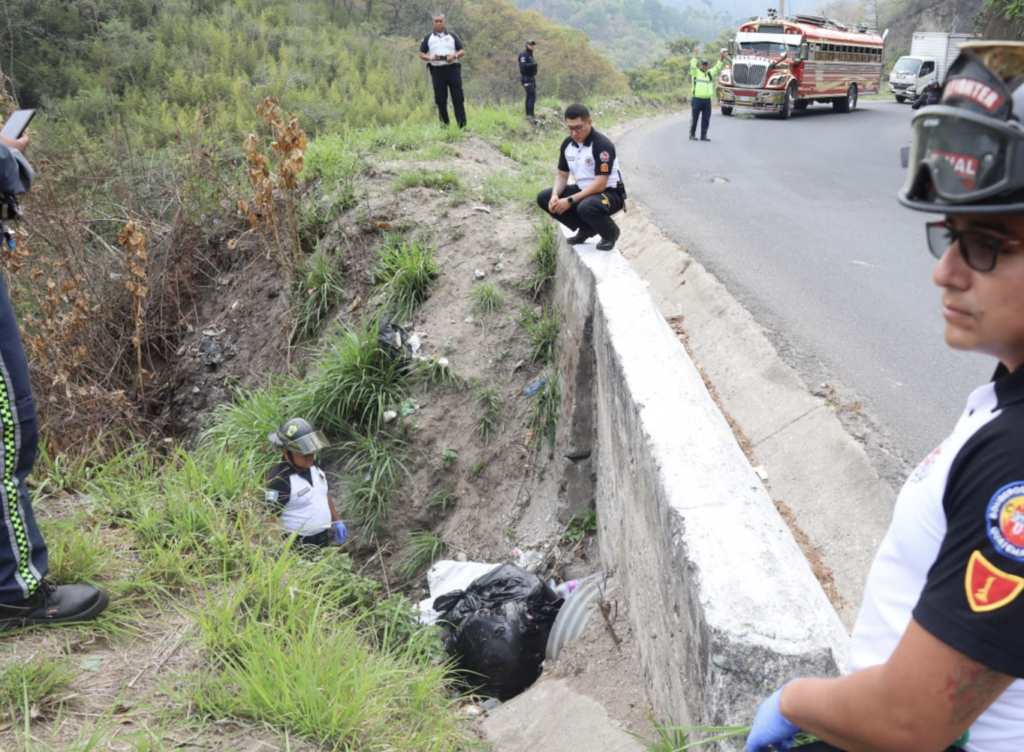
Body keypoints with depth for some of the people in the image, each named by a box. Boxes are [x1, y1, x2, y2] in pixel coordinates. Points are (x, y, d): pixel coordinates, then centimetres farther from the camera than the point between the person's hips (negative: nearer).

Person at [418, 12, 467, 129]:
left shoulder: (452, 35, 11)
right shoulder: (428, 38, 12)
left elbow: (463, 51, 9)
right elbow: (421, 54, 11)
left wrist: (455, 55, -13)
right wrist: (430, 58, -11)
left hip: (453, 68, -1)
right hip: (437, 70, 1)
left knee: (458, 99, -5)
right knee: (441, 100, 1)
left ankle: (462, 125, -3)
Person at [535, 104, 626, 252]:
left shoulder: (602, 145, -24)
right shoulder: (567, 144, -2)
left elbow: (600, 184, -28)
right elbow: (562, 175, 7)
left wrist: (570, 201, -30)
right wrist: (555, 195, -15)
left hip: (609, 193, -7)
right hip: (583, 190, 8)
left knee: (586, 207, -40)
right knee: (544, 198, -5)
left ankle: (610, 232, -5)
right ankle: (587, 228, 5)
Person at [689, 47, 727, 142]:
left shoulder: (710, 73, 15)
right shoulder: (695, 72, 1)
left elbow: (718, 67, 13)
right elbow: (693, 65, -14)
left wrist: (722, 57, 1)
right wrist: (695, 54, -23)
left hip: (707, 100, 5)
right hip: (697, 99, -5)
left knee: (706, 119, 2)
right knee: (694, 119, 0)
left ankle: (703, 135, 7)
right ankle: (692, 135, 9)